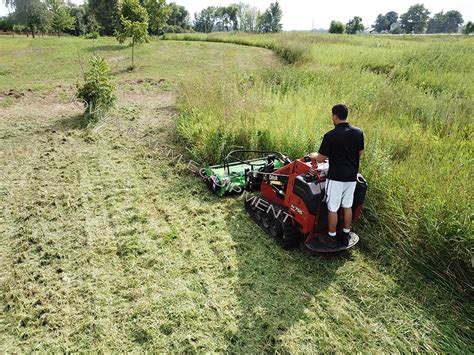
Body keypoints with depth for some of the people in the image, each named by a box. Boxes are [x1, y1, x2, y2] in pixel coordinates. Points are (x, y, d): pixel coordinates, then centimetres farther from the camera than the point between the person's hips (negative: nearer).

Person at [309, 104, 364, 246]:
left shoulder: (330, 136, -17)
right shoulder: (358, 133, 0)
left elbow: (320, 159, -11)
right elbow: (359, 154, 11)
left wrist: (313, 155, 11)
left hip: (336, 177, -6)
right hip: (352, 176, 6)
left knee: (332, 208, 6)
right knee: (347, 206, 17)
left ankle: (331, 237, 17)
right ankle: (345, 235, 28)